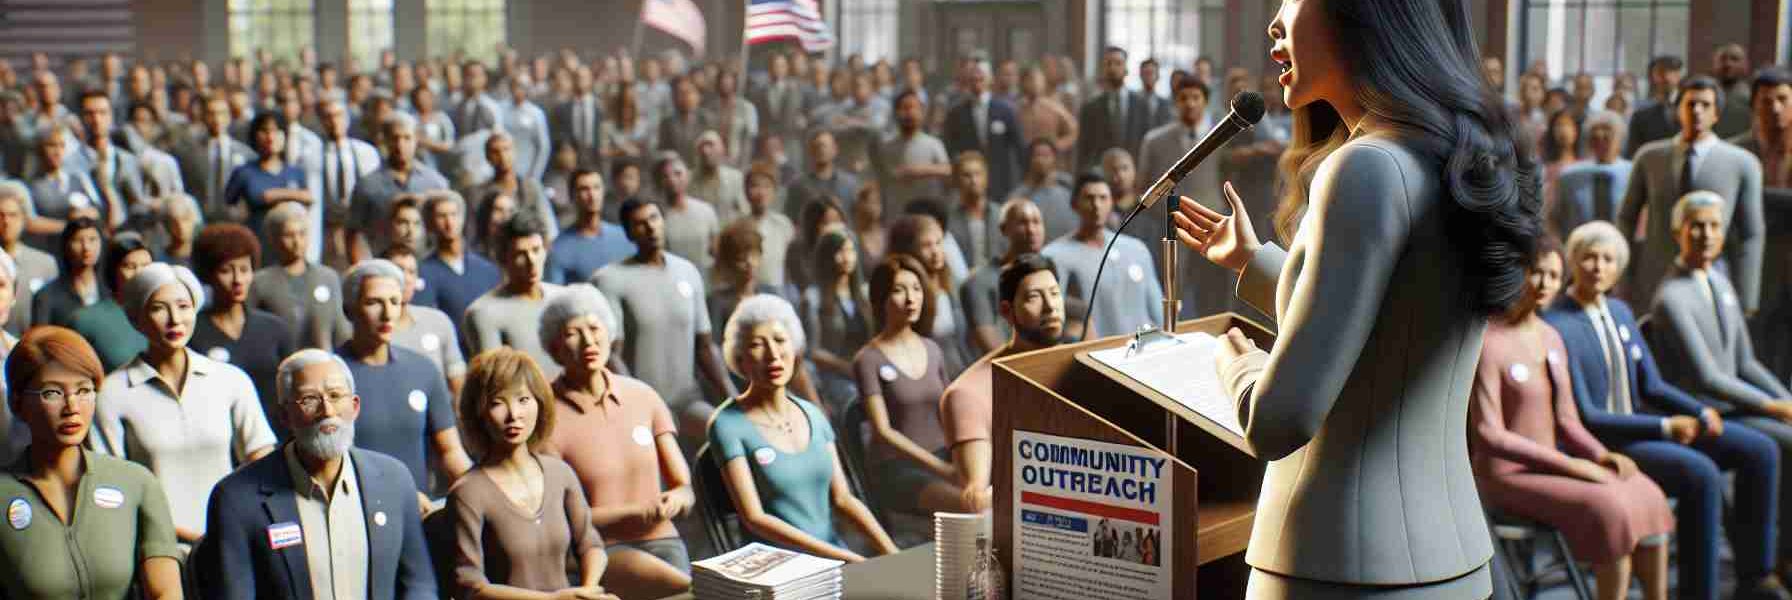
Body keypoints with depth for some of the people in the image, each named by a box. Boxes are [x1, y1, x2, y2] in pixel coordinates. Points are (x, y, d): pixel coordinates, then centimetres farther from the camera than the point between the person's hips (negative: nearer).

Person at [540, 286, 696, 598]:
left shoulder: (643, 396, 8)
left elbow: (685, 490, 11)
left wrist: (675, 500, -13)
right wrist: (637, 513, -14)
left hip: (662, 541, 4)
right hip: (598, 551, -4)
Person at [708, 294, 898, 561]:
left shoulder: (813, 414, 11)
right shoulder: (728, 424, -6)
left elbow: (842, 498, 9)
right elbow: (754, 518, -12)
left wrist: (892, 553, -7)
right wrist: (845, 558, -18)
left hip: (835, 555, 5)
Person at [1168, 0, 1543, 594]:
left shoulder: (1370, 169, -20)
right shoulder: (1459, 163, 7)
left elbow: (1277, 422, -23)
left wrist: (1237, 363, -1)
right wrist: (1252, 261, 29)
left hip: (1344, 571, -8)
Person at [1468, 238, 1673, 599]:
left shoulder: (1552, 338, 7)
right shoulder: (1485, 346, -20)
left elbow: (1566, 422, 8)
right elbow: (1488, 436, -24)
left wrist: (1603, 457, -12)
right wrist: (1570, 464, -24)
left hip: (1545, 470, 8)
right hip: (1506, 479, -8)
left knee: (1650, 500, -9)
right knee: (1613, 511, -26)